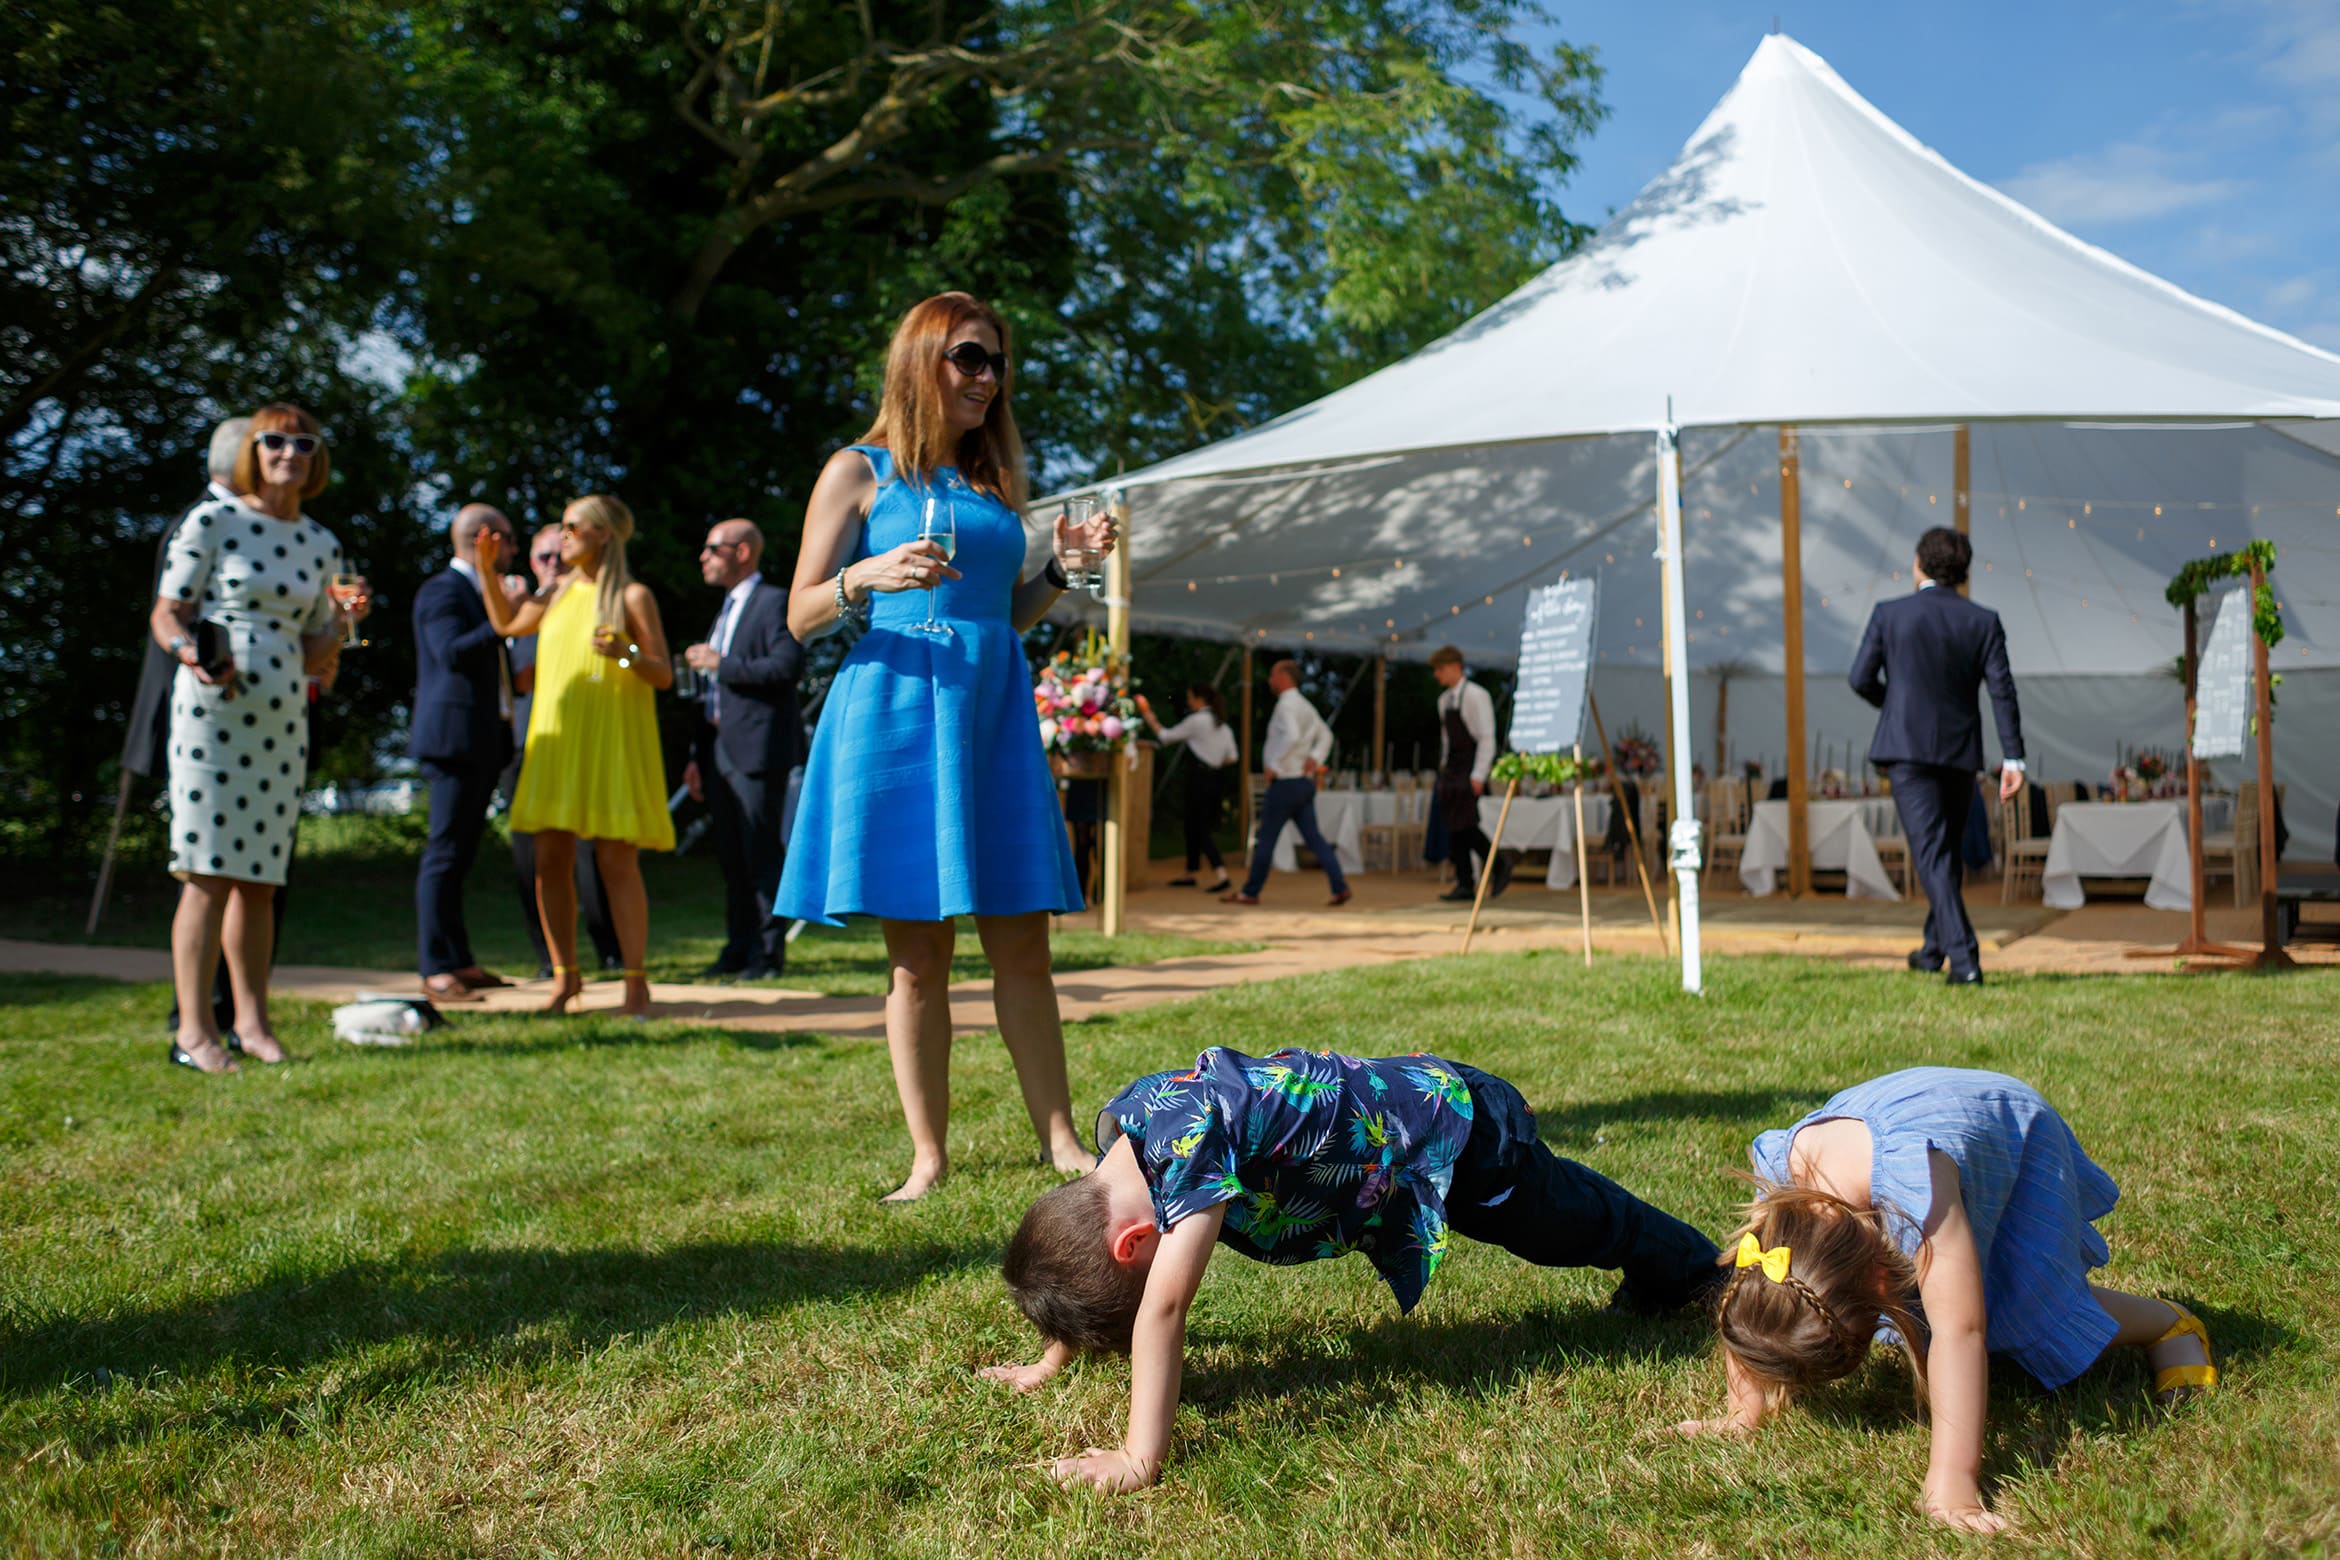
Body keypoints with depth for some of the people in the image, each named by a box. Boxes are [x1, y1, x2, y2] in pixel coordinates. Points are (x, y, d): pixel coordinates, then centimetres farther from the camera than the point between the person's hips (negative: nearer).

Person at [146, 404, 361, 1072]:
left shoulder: (321, 545, 15)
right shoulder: (212, 522, 2)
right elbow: (165, 614, 0)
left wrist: (343, 621, -3)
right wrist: (192, 653, -20)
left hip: (285, 721, 5)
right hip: (212, 710, -5)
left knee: (261, 877, 7)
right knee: (208, 872, -7)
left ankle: (251, 1022, 13)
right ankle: (193, 1030, -2)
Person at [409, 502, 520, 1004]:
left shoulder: (479, 590, 23)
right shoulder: (441, 590, -8)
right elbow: (452, 652, -23)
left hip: (481, 740, 10)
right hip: (453, 735, -10)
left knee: (460, 853, 11)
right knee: (445, 853, -10)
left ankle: (460, 962, 15)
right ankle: (435, 969, -9)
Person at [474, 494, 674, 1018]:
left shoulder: (632, 595, -1)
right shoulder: (561, 592, 16)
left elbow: (665, 675, -3)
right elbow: (508, 623, 32)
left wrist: (627, 653, -21)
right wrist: (486, 569, 21)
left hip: (612, 742, -5)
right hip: (556, 741, 5)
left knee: (617, 862, -7)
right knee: (550, 860, 2)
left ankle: (636, 982, 0)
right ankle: (565, 975, 14)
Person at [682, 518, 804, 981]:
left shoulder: (774, 602, -5)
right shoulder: (726, 611, 23)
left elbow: (788, 665, -21)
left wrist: (722, 664, -15)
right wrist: (697, 756, 21)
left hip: (757, 748, -9)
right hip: (719, 747, 9)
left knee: (762, 853, -6)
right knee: (731, 855, 11)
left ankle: (769, 952, 0)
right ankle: (739, 948, 17)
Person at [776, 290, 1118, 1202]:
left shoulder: (993, 484, 19)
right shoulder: (860, 472, 5)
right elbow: (802, 618, 1)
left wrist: (1060, 567, 7)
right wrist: (868, 576, -17)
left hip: (995, 715, 4)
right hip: (897, 715, -4)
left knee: (1021, 946, 2)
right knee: (918, 952, -1)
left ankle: (1061, 1142, 8)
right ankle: (928, 1156, 8)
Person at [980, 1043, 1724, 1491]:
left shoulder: (1190, 1141, -39)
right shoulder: (1120, 1122, -13)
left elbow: (1164, 1307, -45)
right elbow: (1084, 1253, 4)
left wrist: (1139, 1460, -45)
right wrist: (1051, 1363, 5)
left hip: (1458, 1138, -8)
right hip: (1410, 1093, 8)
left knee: (1577, 1225, 22)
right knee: (1560, 1212, 34)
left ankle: (1691, 1266, 50)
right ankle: (1659, 1277, 60)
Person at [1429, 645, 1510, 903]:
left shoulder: (1475, 696, -9)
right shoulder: (1444, 700, 16)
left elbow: (1487, 738, -13)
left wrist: (1478, 775, -18)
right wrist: (1443, 769, 14)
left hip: (1470, 770, -8)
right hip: (1449, 770, 8)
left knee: (1465, 825, -13)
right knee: (1454, 827, 4)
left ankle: (1499, 865, 6)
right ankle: (1465, 884, 7)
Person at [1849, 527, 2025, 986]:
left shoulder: (1889, 613, -3)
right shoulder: (1983, 621, 2)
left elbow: (1861, 679, -2)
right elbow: (2002, 691, -4)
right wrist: (2013, 758, -6)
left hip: (1906, 746, -3)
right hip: (1960, 750, 3)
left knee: (1932, 852, -7)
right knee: (1947, 849, 19)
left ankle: (1964, 956, -20)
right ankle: (1934, 948, 31)